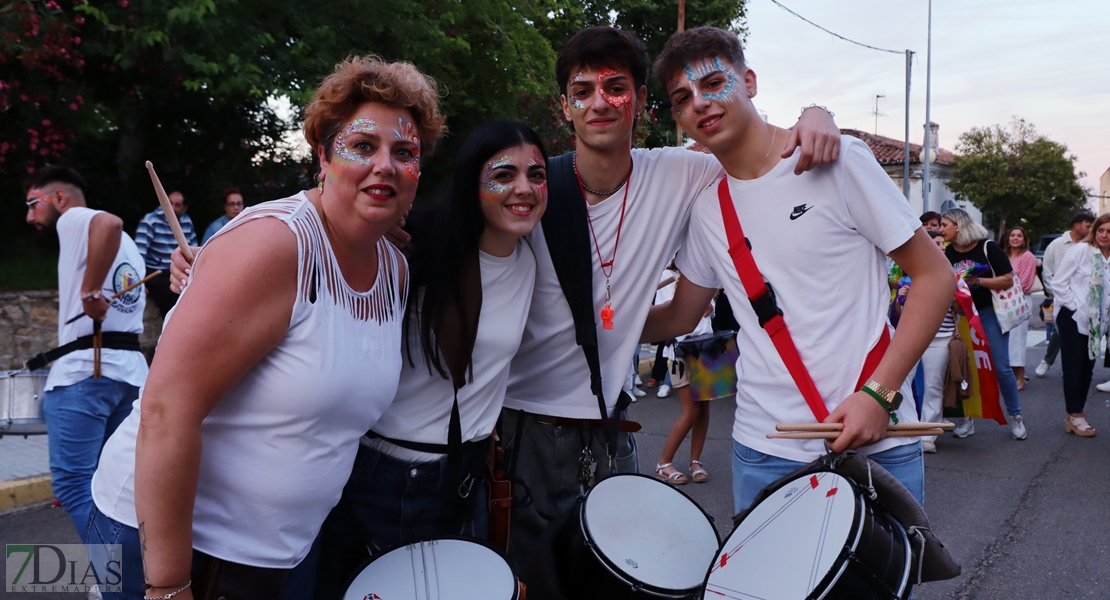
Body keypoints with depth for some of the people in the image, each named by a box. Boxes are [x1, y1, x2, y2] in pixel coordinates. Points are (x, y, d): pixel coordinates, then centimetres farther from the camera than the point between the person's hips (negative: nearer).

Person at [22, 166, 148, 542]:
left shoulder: (74, 219, -3)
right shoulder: (126, 247, 24)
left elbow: (109, 223, -27)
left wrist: (88, 291, -24)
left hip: (84, 370, -9)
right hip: (130, 371, 9)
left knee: (72, 484, -8)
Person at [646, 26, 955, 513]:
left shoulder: (837, 159, -7)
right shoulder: (706, 206, 6)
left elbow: (935, 277, -6)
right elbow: (680, 316, 17)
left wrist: (878, 393, -15)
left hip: (876, 443, -3)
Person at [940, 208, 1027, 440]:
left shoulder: (988, 247, -9)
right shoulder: (948, 252, 5)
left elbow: (1008, 280, -12)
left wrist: (978, 281, -21)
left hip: (989, 313, -4)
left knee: (1001, 367, -3)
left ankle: (1014, 415, 12)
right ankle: (967, 418, 15)